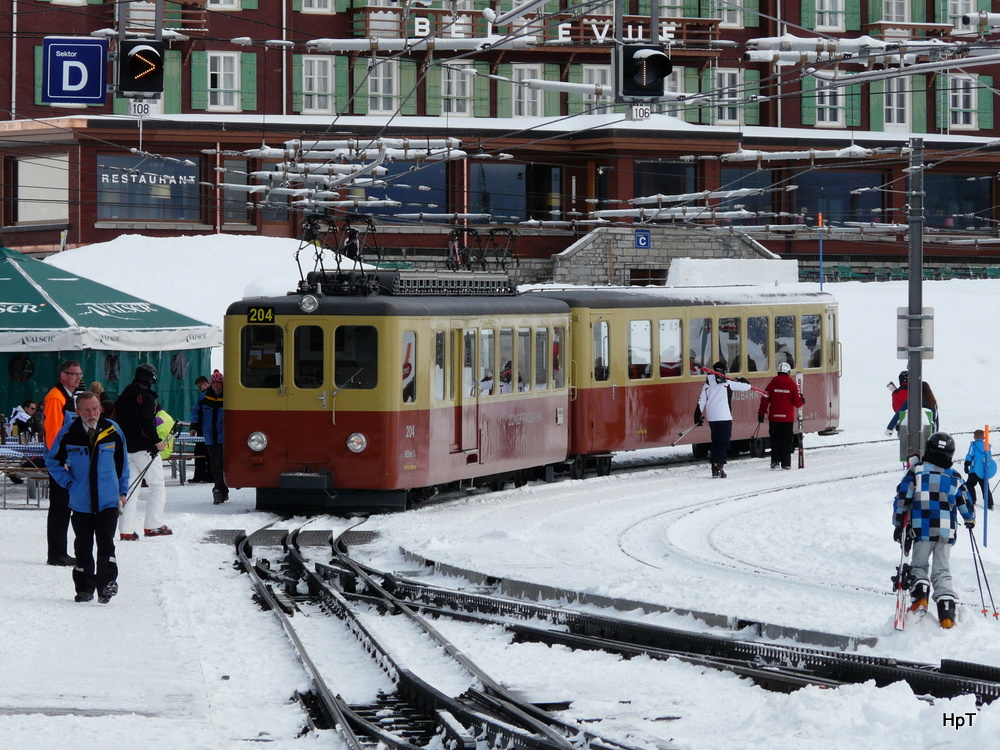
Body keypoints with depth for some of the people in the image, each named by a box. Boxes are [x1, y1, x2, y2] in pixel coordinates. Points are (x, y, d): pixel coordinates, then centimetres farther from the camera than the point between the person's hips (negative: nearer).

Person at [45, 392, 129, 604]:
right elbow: (52, 461, 8)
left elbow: (122, 464, 11)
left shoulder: (112, 431, -1)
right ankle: (84, 589, 18)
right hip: (81, 502, 1)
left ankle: (107, 582, -11)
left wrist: (123, 491, 13)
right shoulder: (68, 433, -5)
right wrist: (68, 482, -1)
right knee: (83, 547, 9)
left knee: (106, 544, -11)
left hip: (108, 501, -1)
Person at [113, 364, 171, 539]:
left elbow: (117, 418, 19)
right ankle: (153, 525, -4)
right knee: (157, 485, 1)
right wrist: (156, 441, -19)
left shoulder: (124, 395, 15)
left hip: (126, 446, 8)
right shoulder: (145, 394, -10)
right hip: (143, 446, -8)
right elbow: (146, 420, -23)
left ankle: (126, 530, 3)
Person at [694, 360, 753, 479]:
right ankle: (720, 467, -14)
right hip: (725, 417, -5)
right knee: (723, 442, -4)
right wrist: (743, 380, 23)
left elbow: (701, 401, 8)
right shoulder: (728, 384, -4)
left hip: (712, 418, 5)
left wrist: (698, 416, 15)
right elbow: (746, 386, 1)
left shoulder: (707, 384, 8)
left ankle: (714, 467, 16)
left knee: (716, 442, 15)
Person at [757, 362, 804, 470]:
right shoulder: (792, 385, -4)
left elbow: (765, 399, -3)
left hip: (774, 418, 1)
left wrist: (761, 413, 4)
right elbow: (797, 402, -2)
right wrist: (802, 401, 21)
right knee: (786, 441, 4)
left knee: (775, 440, 10)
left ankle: (775, 461, 6)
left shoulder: (772, 384, -1)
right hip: (787, 418, -1)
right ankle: (786, 463, 3)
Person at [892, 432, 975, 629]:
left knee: (919, 566, 15)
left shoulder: (916, 471, -2)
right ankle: (947, 613, -8)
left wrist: (899, 525, 5)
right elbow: (965, 503, 13)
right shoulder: (954, 477, 5)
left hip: (922, 529, -2)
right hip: (947, 531, 2)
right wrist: (970, 520, 34)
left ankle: (920, 595, -11)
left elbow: (902, 498, -4)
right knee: (942, 571, 5)